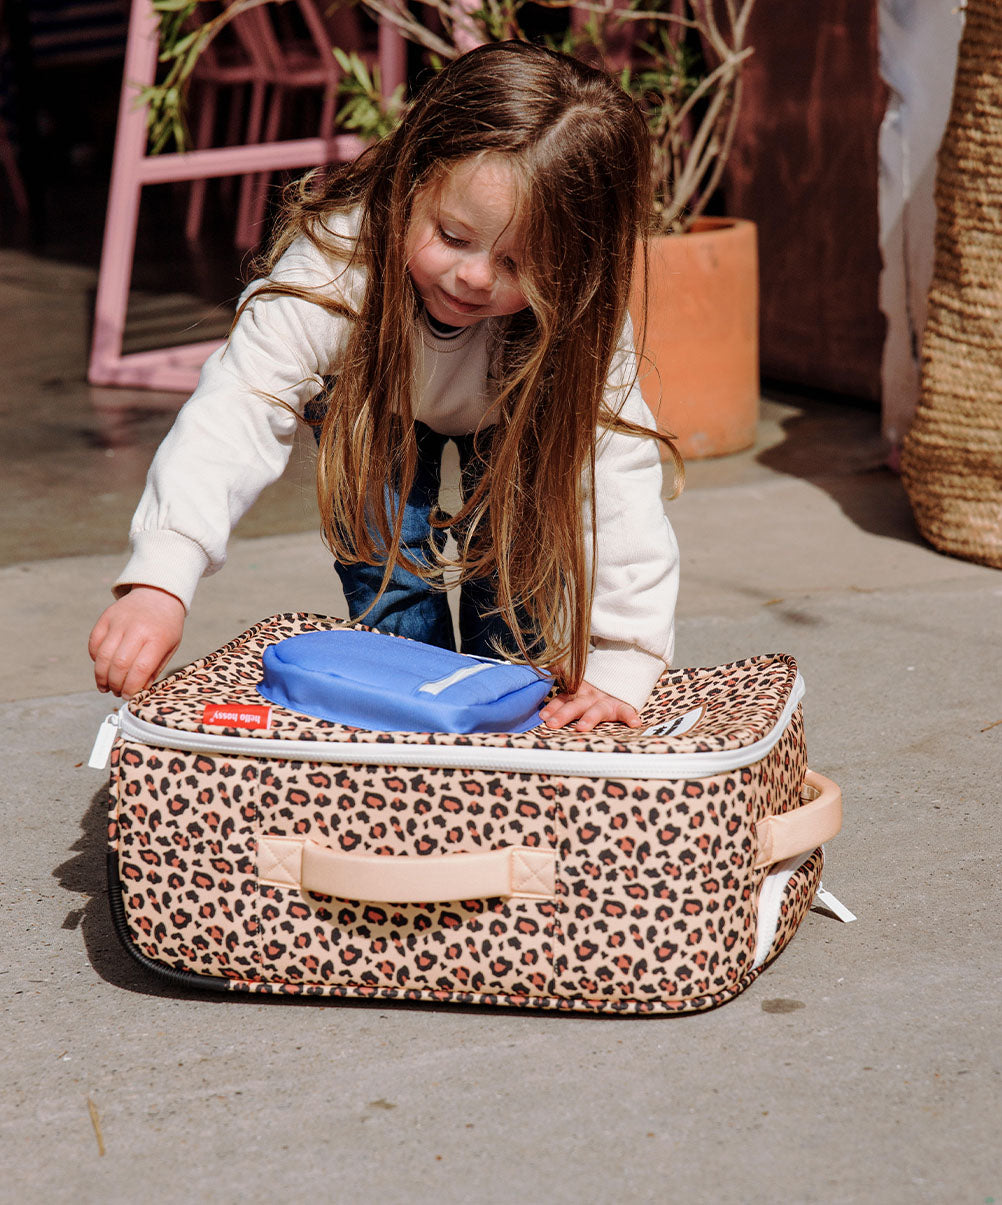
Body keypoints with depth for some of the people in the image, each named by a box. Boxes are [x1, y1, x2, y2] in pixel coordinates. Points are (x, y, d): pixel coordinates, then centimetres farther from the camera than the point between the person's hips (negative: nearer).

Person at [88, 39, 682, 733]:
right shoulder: (334, 266, -45)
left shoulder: (580, 322, -41)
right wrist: (160, 580, -63)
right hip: (376, 394, 0)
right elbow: (238, 410, -50)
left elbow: (619, 481, -40)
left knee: (514, 563, -12)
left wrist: (620, 665, -48)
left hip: (513, 415, 0)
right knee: (387, 564, -14)